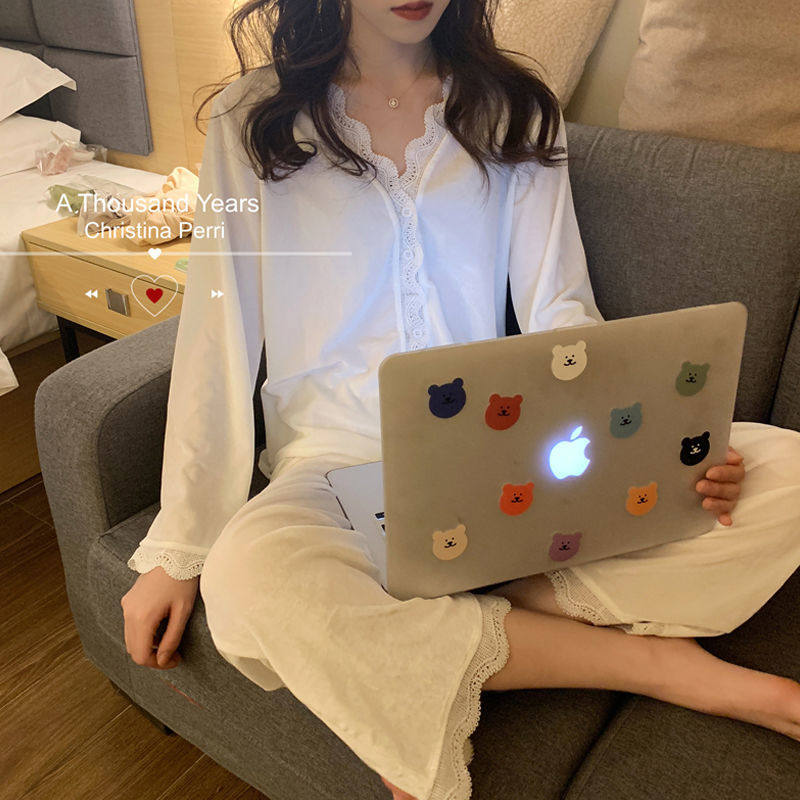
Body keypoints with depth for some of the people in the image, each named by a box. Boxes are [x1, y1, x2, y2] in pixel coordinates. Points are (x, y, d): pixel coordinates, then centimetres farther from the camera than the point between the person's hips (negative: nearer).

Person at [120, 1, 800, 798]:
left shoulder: (516, 111, 9)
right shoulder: (252, 121, 3)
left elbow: (561, 315, 4)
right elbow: (217, 342, 0)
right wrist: (176, 550, -3)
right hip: (343, 462, -2)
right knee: (251, 575, -36)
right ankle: (653, 663, -18)